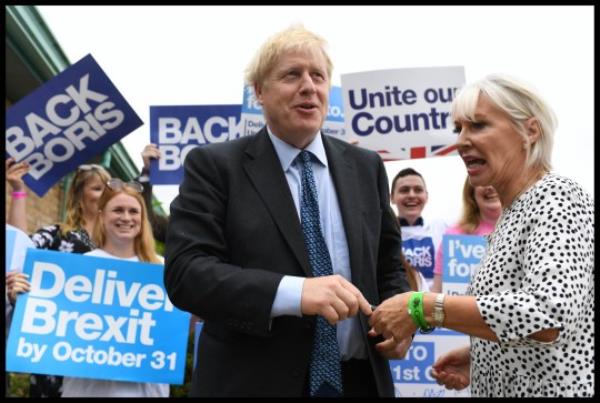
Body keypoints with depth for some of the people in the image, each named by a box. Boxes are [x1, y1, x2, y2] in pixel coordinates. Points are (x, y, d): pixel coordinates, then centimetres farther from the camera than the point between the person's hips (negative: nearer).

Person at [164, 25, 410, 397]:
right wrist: (294, 292, -28)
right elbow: (185, 271, -15)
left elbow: (388, 264, 15)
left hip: (358, 380, 4)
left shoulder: (366, 167, 7)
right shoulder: (215, 166, -5)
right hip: (253, 382, -3)